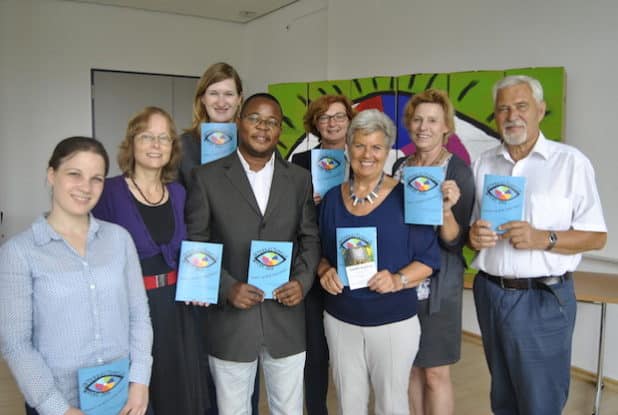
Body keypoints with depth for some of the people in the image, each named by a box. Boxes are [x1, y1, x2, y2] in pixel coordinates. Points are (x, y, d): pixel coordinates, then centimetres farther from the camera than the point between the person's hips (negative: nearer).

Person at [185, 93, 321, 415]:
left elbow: (310, 239, 8)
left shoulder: (299, 179, 5)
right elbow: (195, 245, -3)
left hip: (286, 320, 2)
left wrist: (303, 280, -9)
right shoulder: (207, 177, -2)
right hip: (229, 320, -2)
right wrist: (227, 287, -15)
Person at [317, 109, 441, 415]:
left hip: (394, 321, -3)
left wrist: (398, 280, -22)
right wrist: (324, 271, -10)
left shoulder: (406, 196, -8)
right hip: (340, 320, 3)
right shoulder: (332, 198, 2)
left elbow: (429, 257, -6)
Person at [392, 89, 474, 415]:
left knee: (435, 373, 6)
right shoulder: (400, 166, 5)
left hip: (437, 285, -5)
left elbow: (455, 241, -14)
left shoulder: (457, 170, -10)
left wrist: (446, 209, -31)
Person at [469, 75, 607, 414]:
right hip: (490, 293, 4)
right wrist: (473, 236, -11)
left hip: (544, 299, -4)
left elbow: (596, 236, -7)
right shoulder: (483, 164, 8)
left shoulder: (570, 161, -5)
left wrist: (543, 239, -23)